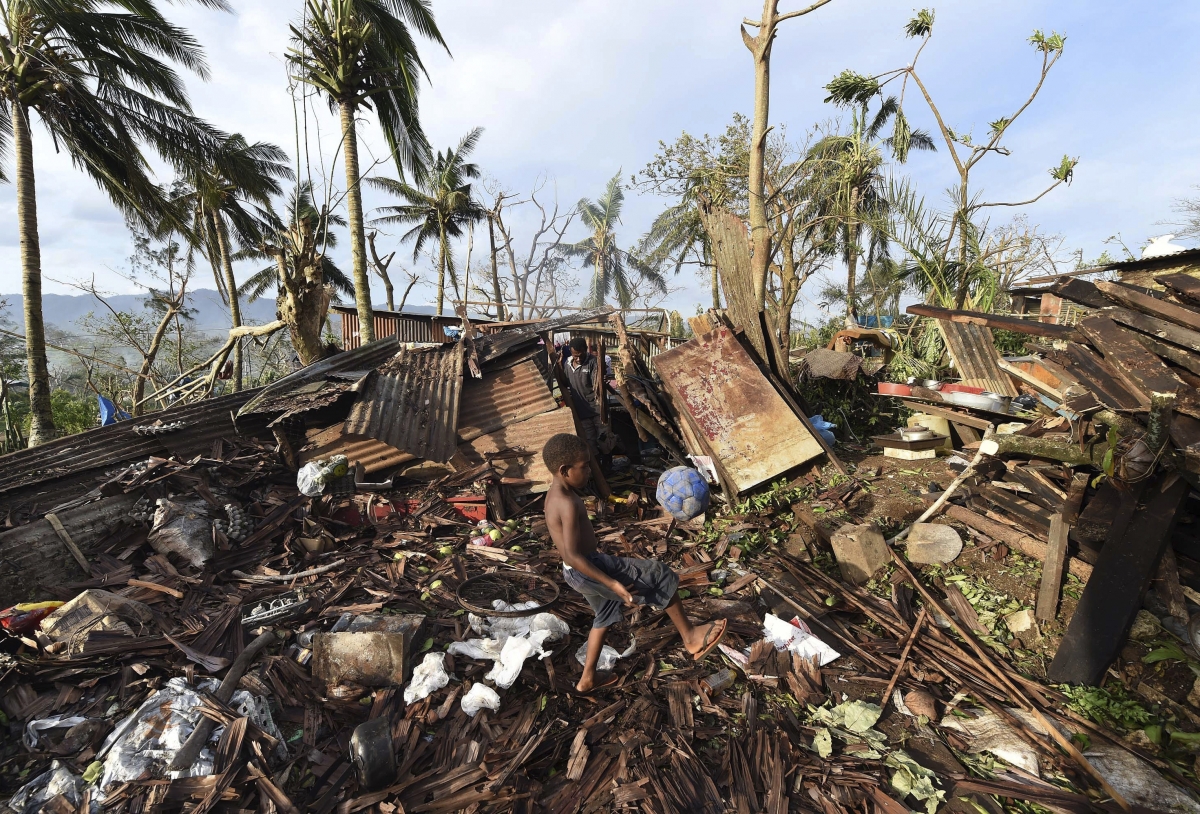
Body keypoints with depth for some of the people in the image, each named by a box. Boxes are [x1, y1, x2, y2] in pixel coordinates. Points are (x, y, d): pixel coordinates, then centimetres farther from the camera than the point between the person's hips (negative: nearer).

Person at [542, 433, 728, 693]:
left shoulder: (556, 494, 5)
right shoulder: (568, 503, -26)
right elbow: (572, 556, -28)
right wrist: (614, 584, -27)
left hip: (581, 572, 10)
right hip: (589, 570, -10)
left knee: (606, 615, 30)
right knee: (660, 576, -3)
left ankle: (587, 679, 41)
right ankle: (690, 636, 11)